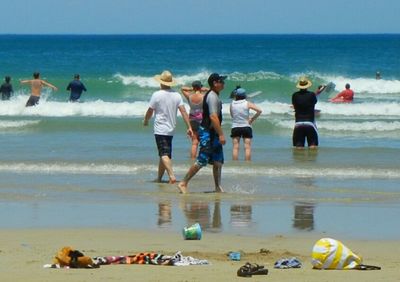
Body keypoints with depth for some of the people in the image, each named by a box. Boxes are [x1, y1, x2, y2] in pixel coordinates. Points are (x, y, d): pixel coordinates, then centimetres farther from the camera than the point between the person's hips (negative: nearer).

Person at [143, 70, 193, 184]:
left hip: (160, 130, -5)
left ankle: (172, 176, -28)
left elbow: (150, 111, -2)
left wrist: (146, 121, 18)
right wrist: (189, 127, -4)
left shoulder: (157, 95, -10)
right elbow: (183, 111, -4)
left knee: (164, 154, -12)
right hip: (171, 129, 5)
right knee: (165, 154, 16)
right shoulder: (177, 95, 2)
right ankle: (159, 177, 24)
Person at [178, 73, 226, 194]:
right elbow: (213, 117, -23)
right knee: (201, 161, -10)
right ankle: (183, 183, -6)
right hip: (208, 133, -10)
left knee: (218, 161, 9)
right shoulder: (213, 97, -15)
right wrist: (221, 134, -24)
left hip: (212, 133, 11)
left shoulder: (212, 95, 16)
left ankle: (218, 187, 13)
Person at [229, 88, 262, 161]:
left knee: (235, 147, 2)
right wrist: (252, 119, -1)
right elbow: (259, 111, -9)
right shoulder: (247, 104, -3)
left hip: (235, 127, 1)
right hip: (246, 127, -1)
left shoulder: (232, 104, -1)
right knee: (247, 147, -1)